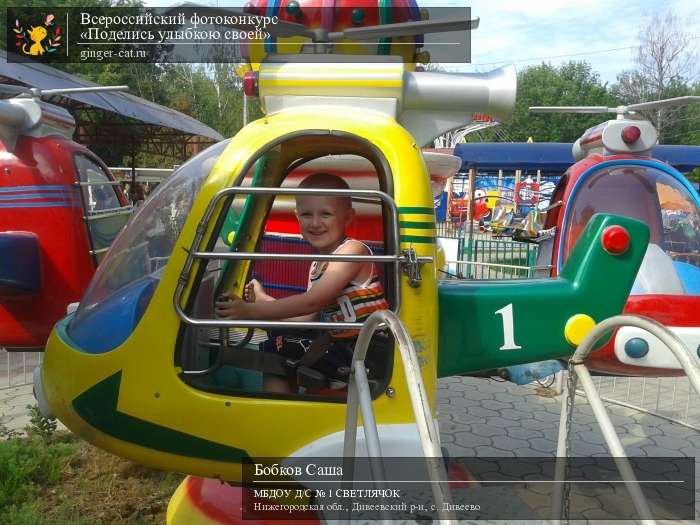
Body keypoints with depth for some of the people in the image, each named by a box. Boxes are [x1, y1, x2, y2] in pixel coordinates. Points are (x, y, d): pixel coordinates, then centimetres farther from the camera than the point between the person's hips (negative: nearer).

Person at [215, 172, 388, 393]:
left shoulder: (353, 251, -14)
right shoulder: (317, 265, 12)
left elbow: (312, 302, -23)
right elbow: (309, 317, 9)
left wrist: (250, 311, -22)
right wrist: (263, 300, 5)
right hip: (340, 346, 8)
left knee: (274, 352, -8)